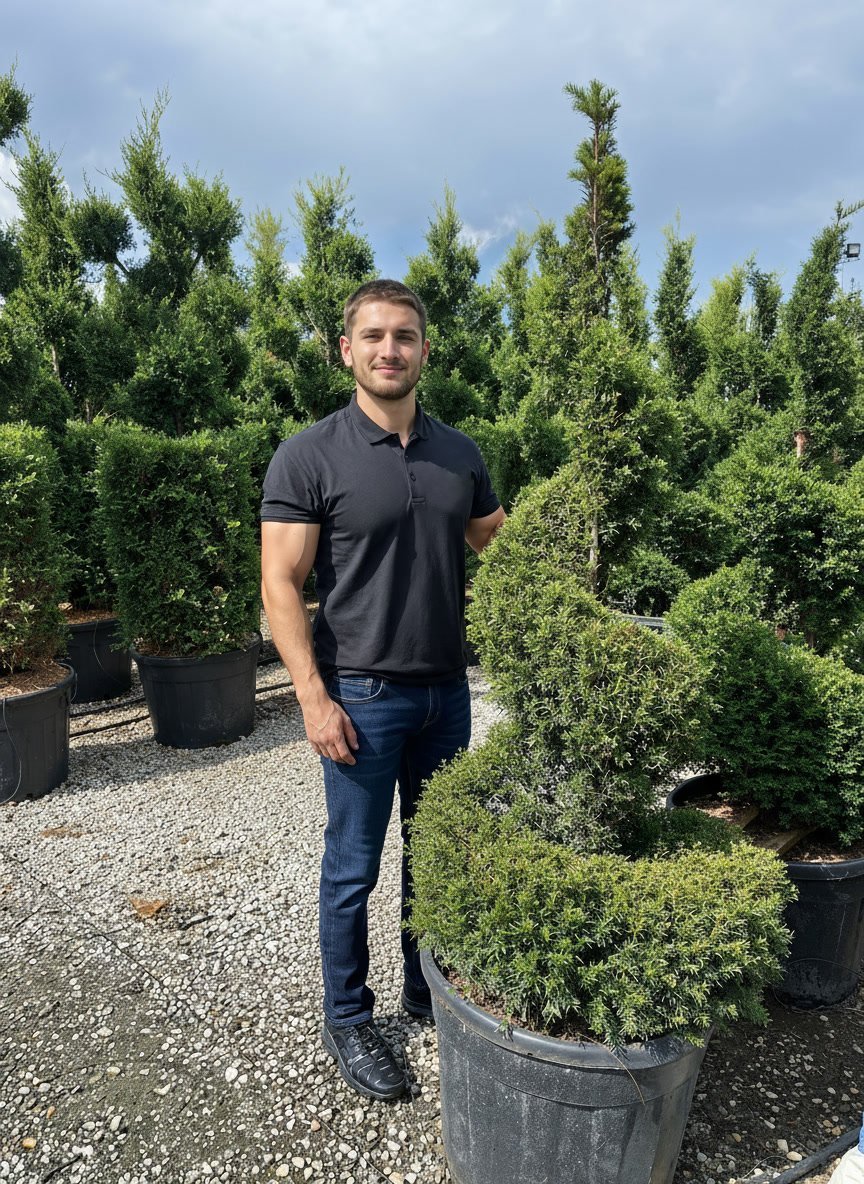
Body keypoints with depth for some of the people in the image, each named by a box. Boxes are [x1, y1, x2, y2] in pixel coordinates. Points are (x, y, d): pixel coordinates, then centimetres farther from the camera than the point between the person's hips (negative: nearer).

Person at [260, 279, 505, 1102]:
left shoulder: (459, 454, 6)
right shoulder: (308, 458, -8)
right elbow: (281, 585, -10)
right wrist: (314, 697, -15)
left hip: (446, 690, 5)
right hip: (361, 695, -4)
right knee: (354, 866, 9)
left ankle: (428, 991, 39)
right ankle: (346, 1020, 30)